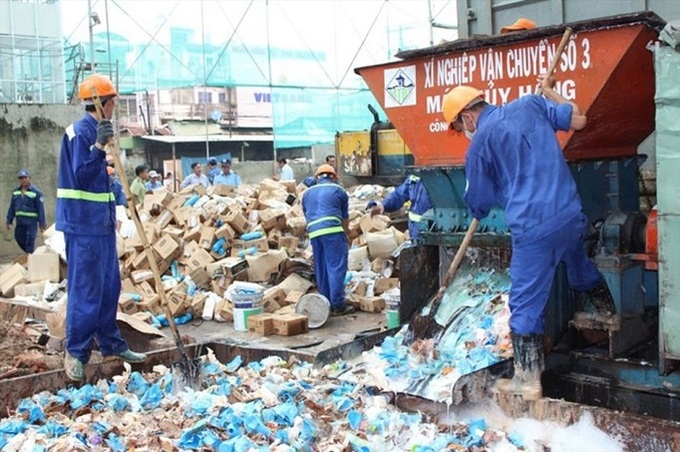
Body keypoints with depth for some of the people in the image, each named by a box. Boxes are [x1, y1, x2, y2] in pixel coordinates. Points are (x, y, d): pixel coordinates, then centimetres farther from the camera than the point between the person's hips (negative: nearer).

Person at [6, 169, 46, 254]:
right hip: (20, 222, 6)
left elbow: (41, 209, -7)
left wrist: (42, 224, -10)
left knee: (30, 241, -8)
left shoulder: (36, 193, -6)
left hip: (31, 222, -6)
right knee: (19, 239, 13)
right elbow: (12, 207, 16)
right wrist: (9, 221, 12)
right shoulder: (16, 192, 10)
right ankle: (31, 253, 32)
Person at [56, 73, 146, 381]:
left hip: (101, 222, 10)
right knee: (85, 288, -4)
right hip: (83, 223, -10)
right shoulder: (80, 132, -14)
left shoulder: (96, 131, 15)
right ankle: (76, 352, 6)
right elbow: (82, 177, -22)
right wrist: (99, 146, -31)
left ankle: (110, 343, 25)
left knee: (109, 286, 14)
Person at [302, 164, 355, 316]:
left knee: (321, 270, 11)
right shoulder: (338, 190, 13)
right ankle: (338, 305, -8)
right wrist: (345, 232, 35)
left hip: (313, 233, 5)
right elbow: (345, 217, 18)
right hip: (333, 231, -4)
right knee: (336, 267, -5)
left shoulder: (307, 193, 24)